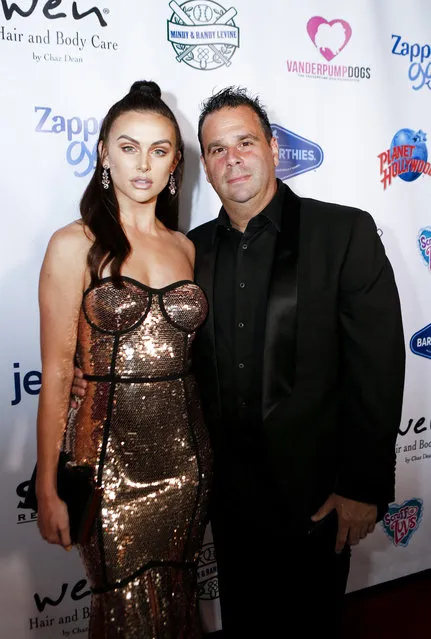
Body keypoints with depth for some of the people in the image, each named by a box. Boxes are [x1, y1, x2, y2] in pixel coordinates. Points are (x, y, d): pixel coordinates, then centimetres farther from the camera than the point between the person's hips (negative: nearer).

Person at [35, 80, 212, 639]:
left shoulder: (185, 247, 6)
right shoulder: (75, 245, -7)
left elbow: (187, 354, 10)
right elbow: (56, 372, -8)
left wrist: (202, 450, 7)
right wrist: (48, 487, -7)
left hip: (185, 452, 4)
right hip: (109, 454, -4)